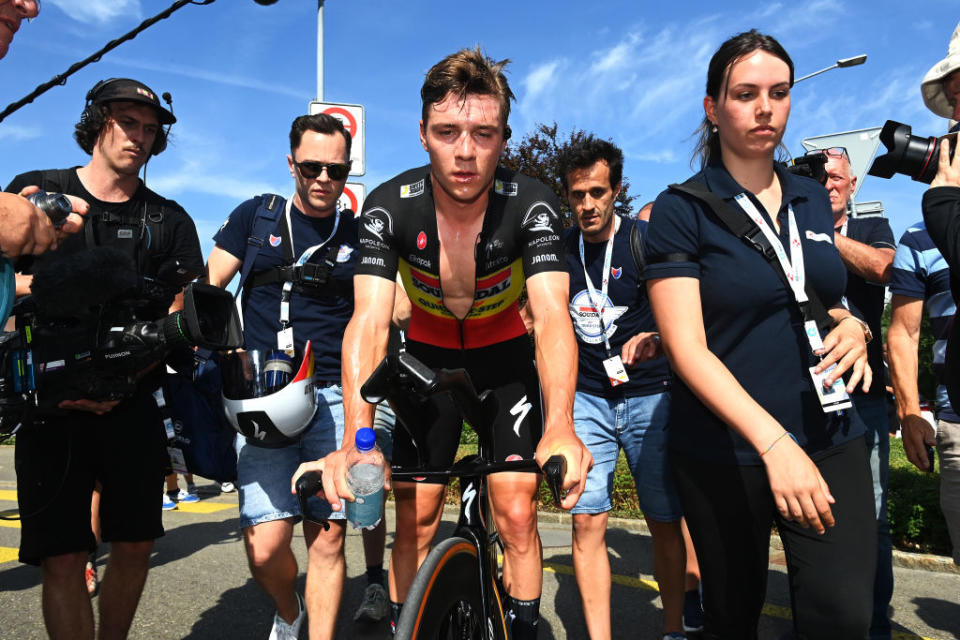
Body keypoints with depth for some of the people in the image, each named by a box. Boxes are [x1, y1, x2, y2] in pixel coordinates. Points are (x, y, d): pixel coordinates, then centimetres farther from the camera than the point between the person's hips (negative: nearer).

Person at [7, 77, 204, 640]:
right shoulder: (36, 191, 7)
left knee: (136, 544, 7)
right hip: (51, 404, -1)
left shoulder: (169, 221, 9)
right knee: (63, 557, -5)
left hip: (133, 405, 2)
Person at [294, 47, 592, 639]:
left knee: (517, 518, -5)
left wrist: (560, 430, -54)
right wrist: (357, 440, -48)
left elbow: (552, 317, -37)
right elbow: (370, 322, -33)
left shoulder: (529, 204, -26)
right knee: (415, 522, 1)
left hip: (505, 355, 0)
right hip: (429, 354, 1)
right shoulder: (389, 207, -24)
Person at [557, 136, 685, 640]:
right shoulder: (560, 249, 5)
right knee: (587, 520, -4)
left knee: (664, 522, 4)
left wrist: (654, 338, -38)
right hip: (586, 397, 3)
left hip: (648, 396, -2)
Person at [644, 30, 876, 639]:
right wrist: (773, 443, -26)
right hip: (724, 451, -3)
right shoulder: (681, 210, -8)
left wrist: (850, 325, -2)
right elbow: (687, 348, -16)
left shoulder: (813, 198, 8)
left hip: (830, 439, 4)